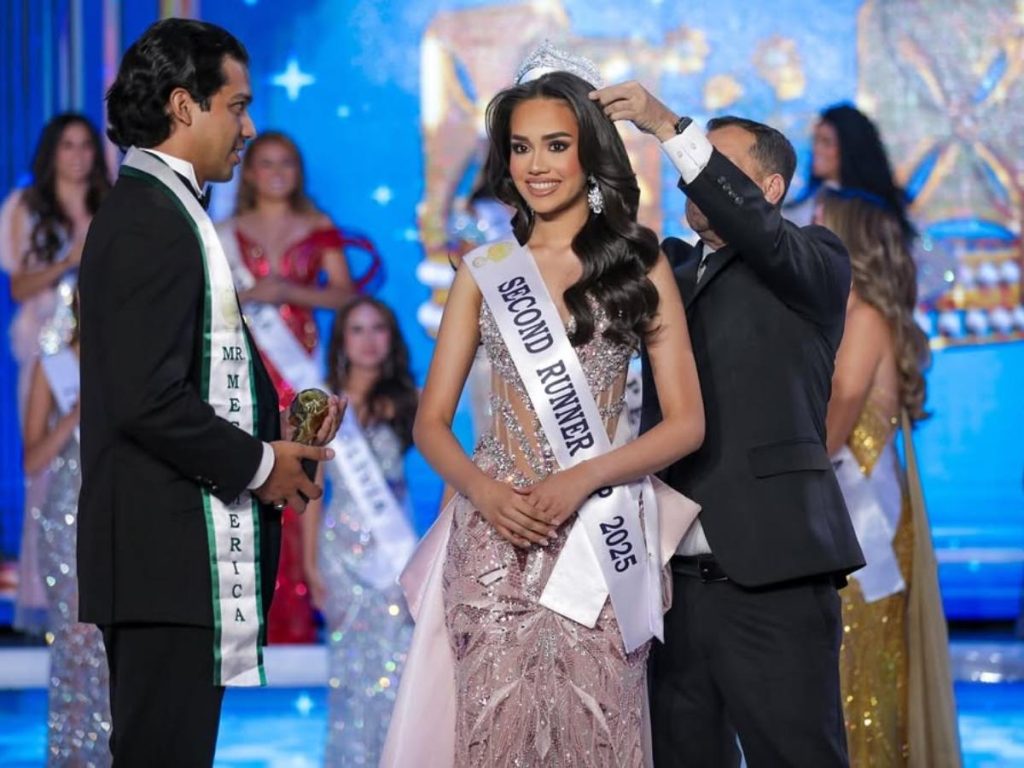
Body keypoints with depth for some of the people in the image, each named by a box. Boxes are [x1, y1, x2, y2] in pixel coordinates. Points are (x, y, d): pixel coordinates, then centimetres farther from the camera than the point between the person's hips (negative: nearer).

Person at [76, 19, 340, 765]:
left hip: (183, 555, 10)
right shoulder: (150, 221, -14)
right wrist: (258, 463, -11)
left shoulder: (167, 211, 18)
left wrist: (276, 425, 7)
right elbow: (148, 400, -22)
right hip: (168, 557, -10)